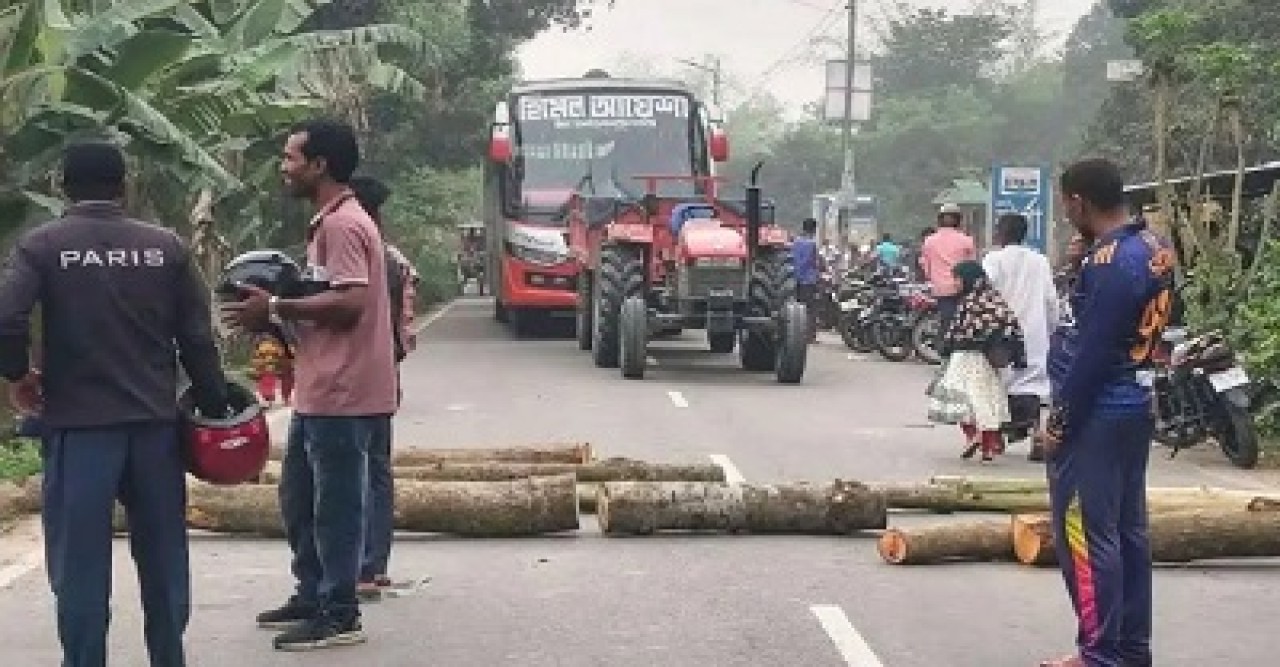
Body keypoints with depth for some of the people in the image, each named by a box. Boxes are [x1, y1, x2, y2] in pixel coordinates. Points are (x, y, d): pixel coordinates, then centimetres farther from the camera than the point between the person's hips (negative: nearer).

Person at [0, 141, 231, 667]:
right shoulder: (166, 247, 4)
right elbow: (198, 340, 2)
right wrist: (215, 409, 11)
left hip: (78, 425, -3)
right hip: (155, 423, 3)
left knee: (80, 564, 3)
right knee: (164, 559, 13)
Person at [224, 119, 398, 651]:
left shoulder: (341, 225, -16)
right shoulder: (331, 221, 17)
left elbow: (350, 302, -26)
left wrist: (276, 309, -18)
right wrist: (279, 314, 10)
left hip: (340, 394, -11)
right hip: (320, 391, 11)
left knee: (335, 506, -2)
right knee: (298, 498, 19)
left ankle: (339, 617, 7)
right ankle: (312, 596, 31)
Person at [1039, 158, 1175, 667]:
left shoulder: (1109, 261, -21)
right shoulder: (1155, 247, 8)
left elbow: (1092, 354, -21)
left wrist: (1060, 421, -15)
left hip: (1096, 414, -10)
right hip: (1135, 406, 10)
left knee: (1084, 535, -3)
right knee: (1127, 530, 14)